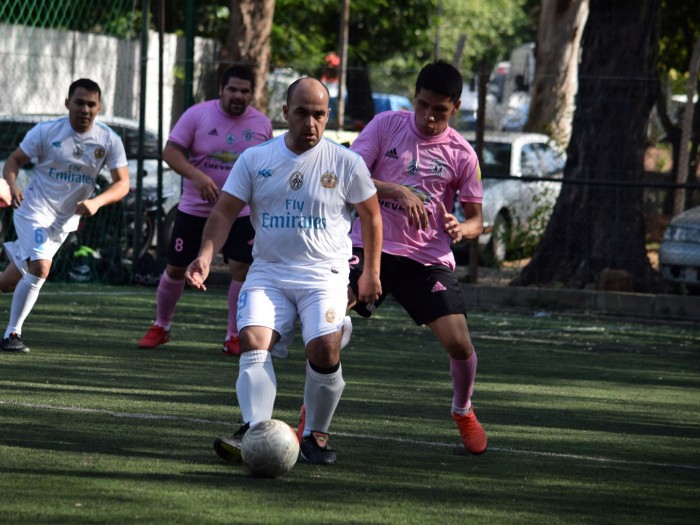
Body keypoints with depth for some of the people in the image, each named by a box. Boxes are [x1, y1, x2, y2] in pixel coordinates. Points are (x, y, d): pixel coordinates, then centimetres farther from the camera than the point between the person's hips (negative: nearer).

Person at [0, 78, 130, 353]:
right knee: (40, 268, -24)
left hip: (65, 222, 4)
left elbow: (122, 183, -8)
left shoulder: (109, 141, -5)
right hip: (34, 209, -4)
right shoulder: (46, 131, -10)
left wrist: (96, 202, -27)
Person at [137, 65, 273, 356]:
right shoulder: (198, 114, -9)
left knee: (242, 269, -12)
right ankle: (161, 327, 27)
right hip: (194, 209, -1)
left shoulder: (262, 124, 0)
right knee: (176, 268, 6)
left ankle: (234, 337, 1)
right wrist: (197, 176, -28)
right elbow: (171, 150, -13)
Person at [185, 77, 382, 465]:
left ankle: (315, 435, -2)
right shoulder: (254, 160, 4)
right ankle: (254, 431, -29)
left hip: (325, 274, -2)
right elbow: (225, 212, 2)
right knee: (252, 340, -23)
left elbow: (370, 215, 12)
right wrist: (206, 256, -14)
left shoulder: (346, 163, 1)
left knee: (324, 351, -22)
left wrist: (371, 272, 9)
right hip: (268, 272, 2)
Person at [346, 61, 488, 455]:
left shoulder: (461, 153, 0)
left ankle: (464, 412, 23)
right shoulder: (387, 125, -1)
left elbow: (476, 220, 6)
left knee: (459, 343, -10)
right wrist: (398, 191, -24)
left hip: (428, 257, 1)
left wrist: (460, 229, -18)